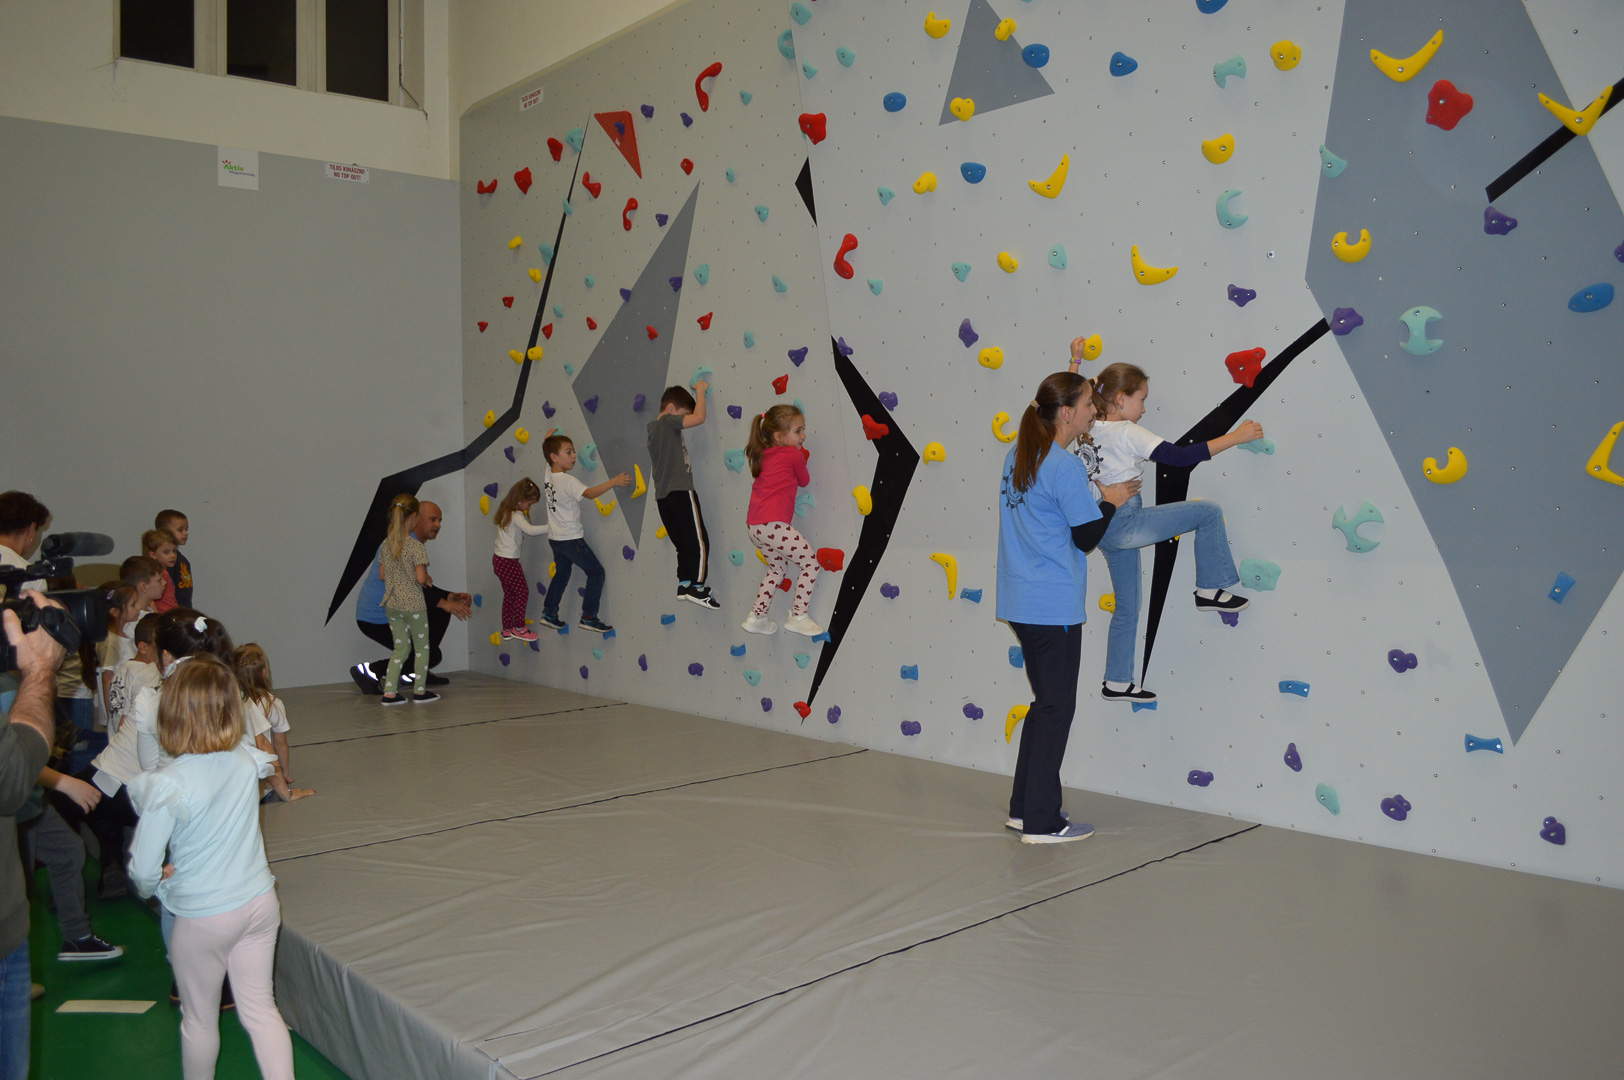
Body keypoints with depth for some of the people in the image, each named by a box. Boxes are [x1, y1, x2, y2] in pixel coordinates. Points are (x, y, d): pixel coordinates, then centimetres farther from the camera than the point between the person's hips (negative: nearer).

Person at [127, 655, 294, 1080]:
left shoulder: (166, 785, -23)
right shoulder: (247, 759, -9)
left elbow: (143, 869, -17)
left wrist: (154, 885, 8)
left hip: (203, 917, -4)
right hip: (260, 901, 4)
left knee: (200, 1017, 18)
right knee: (260, 1006, 15)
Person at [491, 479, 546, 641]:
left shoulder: (505, 511, 10)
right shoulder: (516, 515, -21)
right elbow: (530, 530, -36)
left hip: (499, 559, 10)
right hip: (508, 561, -10)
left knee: (509, 594, 17)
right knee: (523, 591, 2)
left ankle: (507, 629, 24)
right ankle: (518, 628, 9)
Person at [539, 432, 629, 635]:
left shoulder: (549, 474, 3)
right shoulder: (568, 481, -22)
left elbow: (547, 452, 24)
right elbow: (590, 493, -37)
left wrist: (549, 437, 37)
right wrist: (613, 482, -41)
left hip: (555, 537, 9)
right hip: (570, 538, -9)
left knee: (561, 574, 24)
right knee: (596, 572, -2)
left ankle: (549, 613, 28)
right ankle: (588, 617, -4)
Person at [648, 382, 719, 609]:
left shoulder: (653, 428, 18)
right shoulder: (667, 421, -8)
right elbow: (699, 417, -16)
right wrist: (700, 390, -2)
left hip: (662, 496, 9)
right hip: (680, 491, -9)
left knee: (683, 543, 13)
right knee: (699, 541, -5)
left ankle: (684, 584, 12)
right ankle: (696, 587, -7)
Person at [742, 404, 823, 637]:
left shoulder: (764, 454, 17)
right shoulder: (794, 454, -3)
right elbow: (804, 481, 12)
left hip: (755, 527, 9)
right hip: (773, 524, -9)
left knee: (778, 567, 26)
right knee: (811, 562, 2)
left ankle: (756, 618, 27)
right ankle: (798, 616, 2)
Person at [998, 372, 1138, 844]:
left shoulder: (1017, 454, 9)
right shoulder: (1066, 468, -15)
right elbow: (1086, 538, -11)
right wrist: (1111, 501, 4)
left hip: (1021, 602, 9)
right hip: (1055, 606, -9)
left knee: (1045, 702, 18)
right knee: (1057, 708, 1)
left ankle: (1022, 807, 24)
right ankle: (1042, 822, 9)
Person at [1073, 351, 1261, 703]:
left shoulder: (1088, 428, 6)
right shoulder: (1127, 433, -16)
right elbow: (1179, 456, -22)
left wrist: (1076, 360, 35)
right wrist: (1236, 436, -17)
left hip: (1105, 527, 9)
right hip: (1125, 523, -9)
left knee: (1127, 606, 18)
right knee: (1209, 512, -3)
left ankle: (1117, 683, 24)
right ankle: (1209, 590, 5)